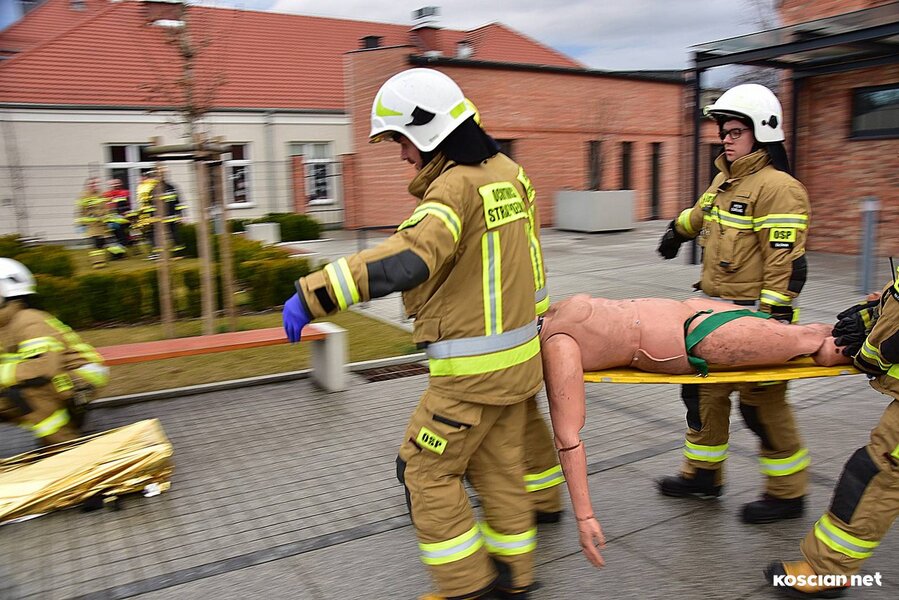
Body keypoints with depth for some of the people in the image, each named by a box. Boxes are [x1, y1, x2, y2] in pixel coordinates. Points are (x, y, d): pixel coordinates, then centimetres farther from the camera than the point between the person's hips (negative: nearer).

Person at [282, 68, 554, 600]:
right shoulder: (508, 171, 8)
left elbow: (406, 261, -37)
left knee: (426, 471, 8)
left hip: (473, 367, -9)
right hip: (518, 354, 9)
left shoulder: (457, 184, -21)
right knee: (500, 468, 20)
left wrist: (313, 294, -38)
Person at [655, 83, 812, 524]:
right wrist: (678, 229, 50)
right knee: (703, 388, 14)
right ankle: (703, 475, 29)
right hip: (716, 311, 9)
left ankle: (787, 494, 20)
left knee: (762, 403, 1)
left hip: (753, 315, -9)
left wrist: (772, 320, -24)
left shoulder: (777, 187, -15)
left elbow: (787, 264, -21)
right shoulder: (724, 180, 13)